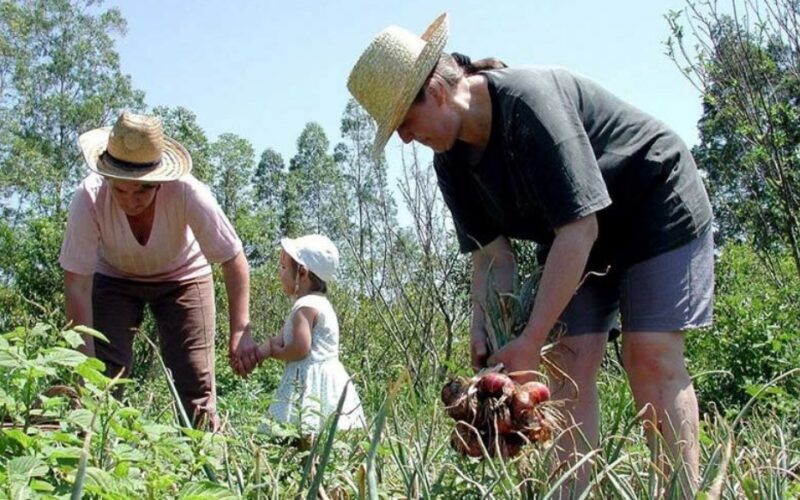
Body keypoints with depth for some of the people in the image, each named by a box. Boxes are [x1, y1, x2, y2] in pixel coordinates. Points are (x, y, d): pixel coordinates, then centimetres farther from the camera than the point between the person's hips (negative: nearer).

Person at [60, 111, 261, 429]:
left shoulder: (188, 193, -35)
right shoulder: (89, 197, -32)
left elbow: (234, 262, -27)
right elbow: (77, 283, -27)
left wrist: (240, 333, -37)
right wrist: (87, 359, -31)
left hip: (182, 277, 0)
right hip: (114, 278, 1)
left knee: (196, 382, -7)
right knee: (103, 374, -12)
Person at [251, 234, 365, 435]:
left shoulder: (306, 306, -12)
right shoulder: (315, 303, 19)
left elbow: (300, 348, -21)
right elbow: (278, 340, 17)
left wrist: (275, 353, -2)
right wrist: (253, 354, 4)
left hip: (312, 384, -10)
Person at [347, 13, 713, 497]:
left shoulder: (530, 100, -32)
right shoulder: (451, 162, -7)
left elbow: (579, 227, -34)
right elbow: (493, 253, -6)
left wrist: (530, 341, -34)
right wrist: (486, 335, -22)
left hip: (655, 205, -6)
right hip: (576, 235, 7)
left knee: (651, 355, -16)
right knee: (572, 361, -7)